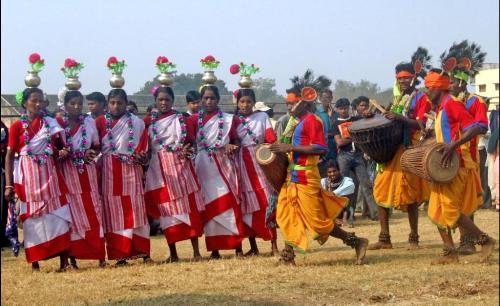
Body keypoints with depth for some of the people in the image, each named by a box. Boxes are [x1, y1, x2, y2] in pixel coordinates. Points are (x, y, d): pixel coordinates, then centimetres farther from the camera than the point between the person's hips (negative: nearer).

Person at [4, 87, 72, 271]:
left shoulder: (51, 123, 7)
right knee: (32, 218, 1)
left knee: (57, 215, -2)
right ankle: (34, 263, 7)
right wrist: (9, 185, -6)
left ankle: (64, 260, 0)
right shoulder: (17, 126, -1)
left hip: (49, 174, 2)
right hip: (28, 177, -2)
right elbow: (9, 156, -1)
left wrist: (61, 152, -8)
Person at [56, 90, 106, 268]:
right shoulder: (57, 124, -2)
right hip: (67, 173, -2)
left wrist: (91, 153, -5)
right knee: (72, 214, -1)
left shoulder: (89, 122, 7)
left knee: (94, 213, -1)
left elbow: (97, 146, 15)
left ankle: (99, 255, 2)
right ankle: (72, 256, 3)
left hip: (88, 173, 2)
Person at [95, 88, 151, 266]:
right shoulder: (100, 122, 6)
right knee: (114, 212, 0)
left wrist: (140, 156, -11)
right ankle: (120, 255, 1)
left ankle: (143, 251, 3)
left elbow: (143, 148, 7)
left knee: (135, 210, -1)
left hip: (131, 171, 0)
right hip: (109, 172, 0)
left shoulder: (137, 123, 8)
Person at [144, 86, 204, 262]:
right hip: (159, 169, 1)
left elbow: (191, 141, 2)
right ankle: (173, 253, 9)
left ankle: (196, 251, 0)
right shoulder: (148, 121, 7)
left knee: (189, 207, -3)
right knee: (166, 211, 3)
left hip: (180, 166, -1)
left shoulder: (181, 119, 6)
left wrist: (186, 150, -16)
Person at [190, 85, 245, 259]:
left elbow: (236, 140, 10)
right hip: (204, 166, 0)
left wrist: (232, 147, -11)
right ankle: (214, 248, 4)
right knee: (210, 205, 1)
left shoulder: (228, 119, 7)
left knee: (230, 202, -5)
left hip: (225, 164, 0)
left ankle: (238, 246, -1)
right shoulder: (195, 119, 7)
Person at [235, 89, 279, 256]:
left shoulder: (262, 116, 6)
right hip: (242, 165, 1)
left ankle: (274, 245, -1)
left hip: (260, 162, -1)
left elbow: (271, 139, -2)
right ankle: (253, 247, 10)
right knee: (247, 205, 3)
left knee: (266, 203, -4)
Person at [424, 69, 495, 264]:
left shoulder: (451, 104, -13)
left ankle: (485, 241, -2)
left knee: (449, 210, -11)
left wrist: (453, 145, -31)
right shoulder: (442, 108, 17)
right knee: (437, 210, 6)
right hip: (445, 167, 10)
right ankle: (449, 253, 8)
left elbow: (476, 128, -23)